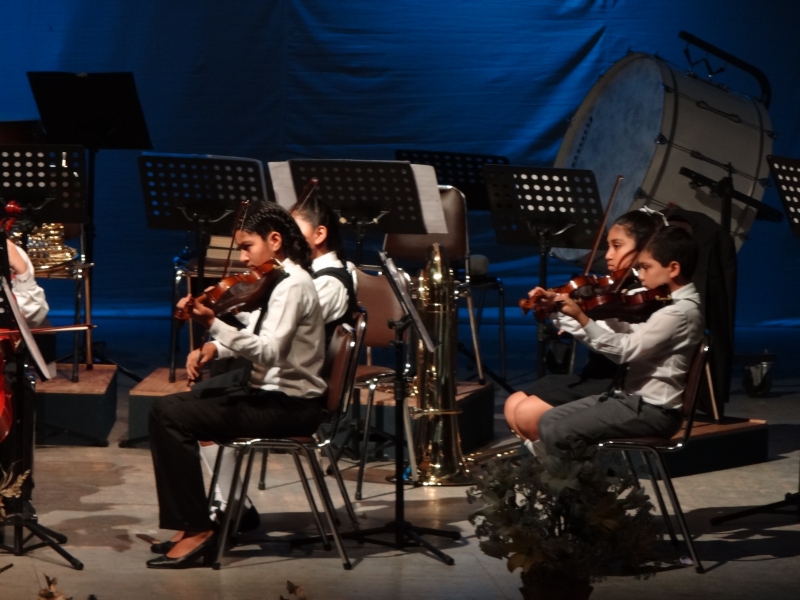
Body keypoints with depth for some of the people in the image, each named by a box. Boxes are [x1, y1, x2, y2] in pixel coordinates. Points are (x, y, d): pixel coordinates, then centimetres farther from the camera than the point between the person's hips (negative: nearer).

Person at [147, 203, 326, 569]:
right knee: (168, 406, 10)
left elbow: (268, 351, -28)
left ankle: (196, 529, -14)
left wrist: (213, 325, -36)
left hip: (289, 404, -10)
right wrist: (215, 348, 0)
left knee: (172, 417, -19)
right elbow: (254, 338, 19)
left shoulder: (293, 285, -16)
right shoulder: (278, 282, 14)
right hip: (271, 392, 10)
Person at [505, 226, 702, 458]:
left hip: (652, 409, -10)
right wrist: (560, 309, 8)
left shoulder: (681, 312, -17)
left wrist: (580, 317, -28)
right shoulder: (670, 305, 14)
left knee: (555, 429, -25)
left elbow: (625, 350, -22)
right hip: (632, 397, 10)